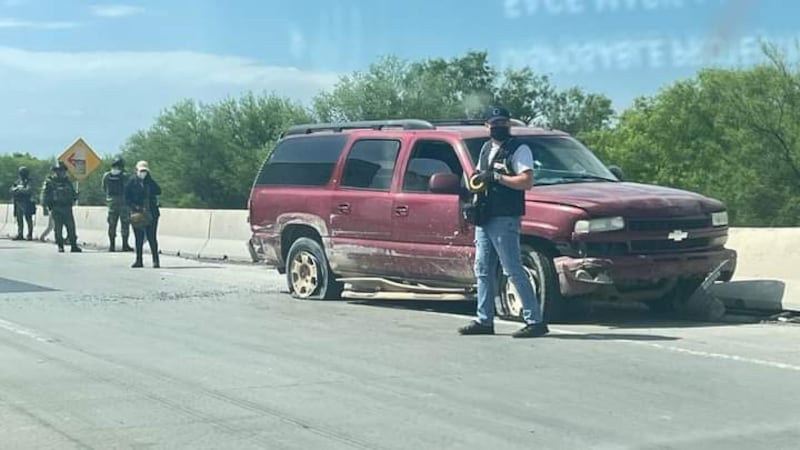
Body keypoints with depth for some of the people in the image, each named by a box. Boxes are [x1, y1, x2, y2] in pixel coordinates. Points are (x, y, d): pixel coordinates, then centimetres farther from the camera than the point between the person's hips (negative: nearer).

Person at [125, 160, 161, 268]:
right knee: (139, 238, 4)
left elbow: (158, 191, -7)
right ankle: (138, 260, 11)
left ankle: (155, 260, -1)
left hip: (151, 213, 0)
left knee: (151, 237, -4)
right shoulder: (132, 183, 4)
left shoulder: (150, 182, 8)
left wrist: (149, 180, -10)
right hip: (137, 213, 0)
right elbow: (127, 197, 2)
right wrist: (135, 207, -11)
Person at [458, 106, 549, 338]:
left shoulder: (519, 149, -5)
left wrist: (495, 177, -19)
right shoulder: (486, 148, 19)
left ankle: (535, 321, -6)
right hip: (484, 218, 8)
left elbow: (527, 181, -17)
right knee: (483, 270, 10)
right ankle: (484, 321, 18)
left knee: (514, 271, -10)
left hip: (505, 219, -8)